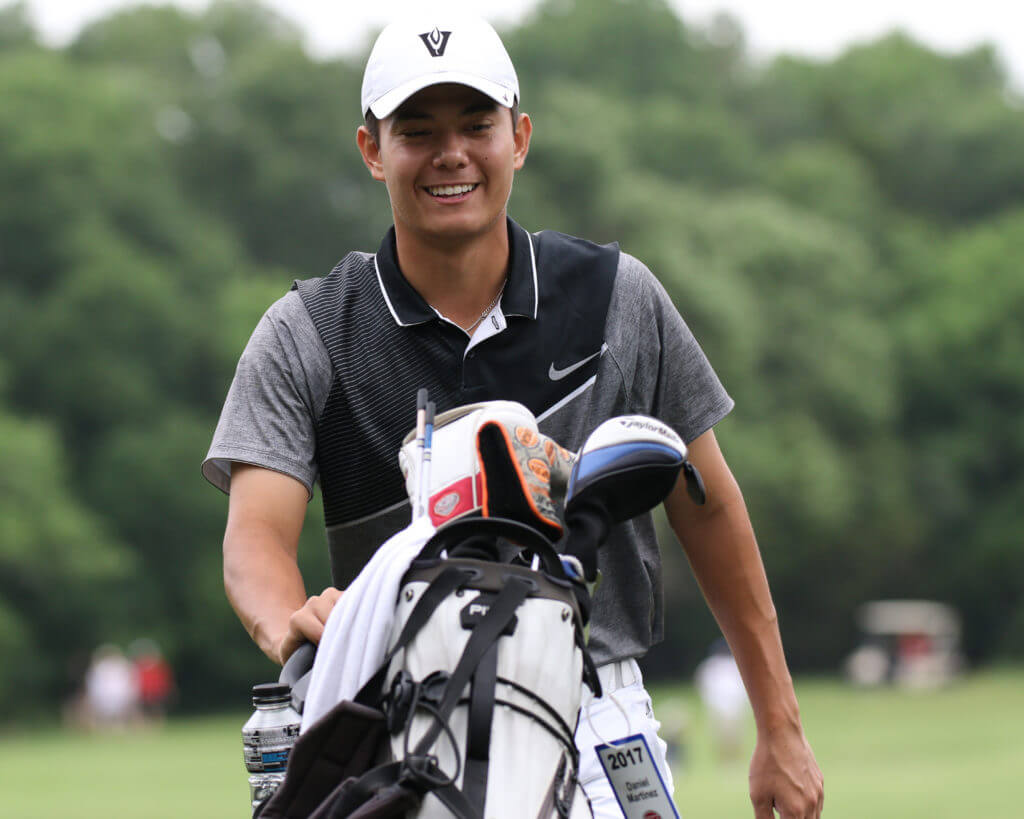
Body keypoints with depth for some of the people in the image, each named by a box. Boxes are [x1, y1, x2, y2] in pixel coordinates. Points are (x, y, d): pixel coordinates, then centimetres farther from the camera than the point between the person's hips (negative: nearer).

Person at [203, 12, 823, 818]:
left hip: (598, 723, 0)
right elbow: (255, 537, -10)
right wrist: (293, 626, -34)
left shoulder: (618, 297, 6)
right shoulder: (303, 337, 2)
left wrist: (780, 728, 12)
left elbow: (707, 509, 13)